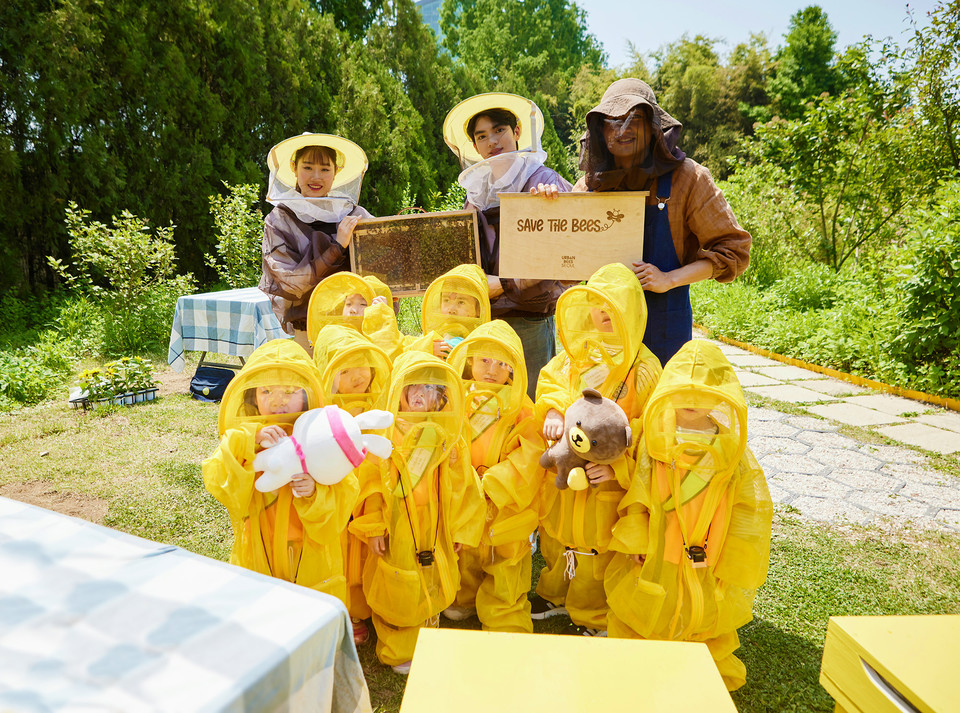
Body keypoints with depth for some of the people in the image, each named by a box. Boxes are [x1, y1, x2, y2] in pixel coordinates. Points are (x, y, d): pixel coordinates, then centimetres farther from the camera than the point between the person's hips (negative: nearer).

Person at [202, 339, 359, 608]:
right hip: (257, 562, 1)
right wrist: (251, 443, -31)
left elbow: (343, 498, -10)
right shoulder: (239, 440, -3)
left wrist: (315, 492, -29)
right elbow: (217, 483, -20)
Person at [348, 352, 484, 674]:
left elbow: (460, 486, 4)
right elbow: (370, 482, -9)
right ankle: (397, 652, 31)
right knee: (396, 592, 9)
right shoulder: (384, 432, -12)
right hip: (395, 529, -3)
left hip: (434, 528, 3)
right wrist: (373, 527, -10)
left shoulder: (448, 435, -1)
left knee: (431, 588, 17)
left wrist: (459, 528, 5)